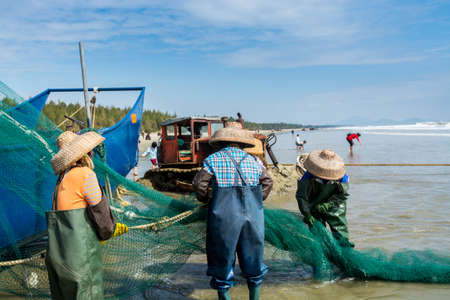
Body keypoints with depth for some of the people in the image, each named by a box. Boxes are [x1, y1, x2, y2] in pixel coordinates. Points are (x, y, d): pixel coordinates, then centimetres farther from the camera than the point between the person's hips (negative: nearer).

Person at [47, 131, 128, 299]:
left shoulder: (63, 177, 14)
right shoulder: (85, 174, -12)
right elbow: (99, 210, -11)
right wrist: (109, 231, 8)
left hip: (58, 248, 9)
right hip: (80, 247, -9)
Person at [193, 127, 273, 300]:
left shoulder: (213, 160, 0)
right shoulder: (254, 161, 10)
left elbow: (199, 184, -4)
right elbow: (267, 182, 13)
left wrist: (204, 199, 15)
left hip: (224, 216, -3)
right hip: (253, 214, 3)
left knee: (223, 258, 12)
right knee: (253, 259, 19)